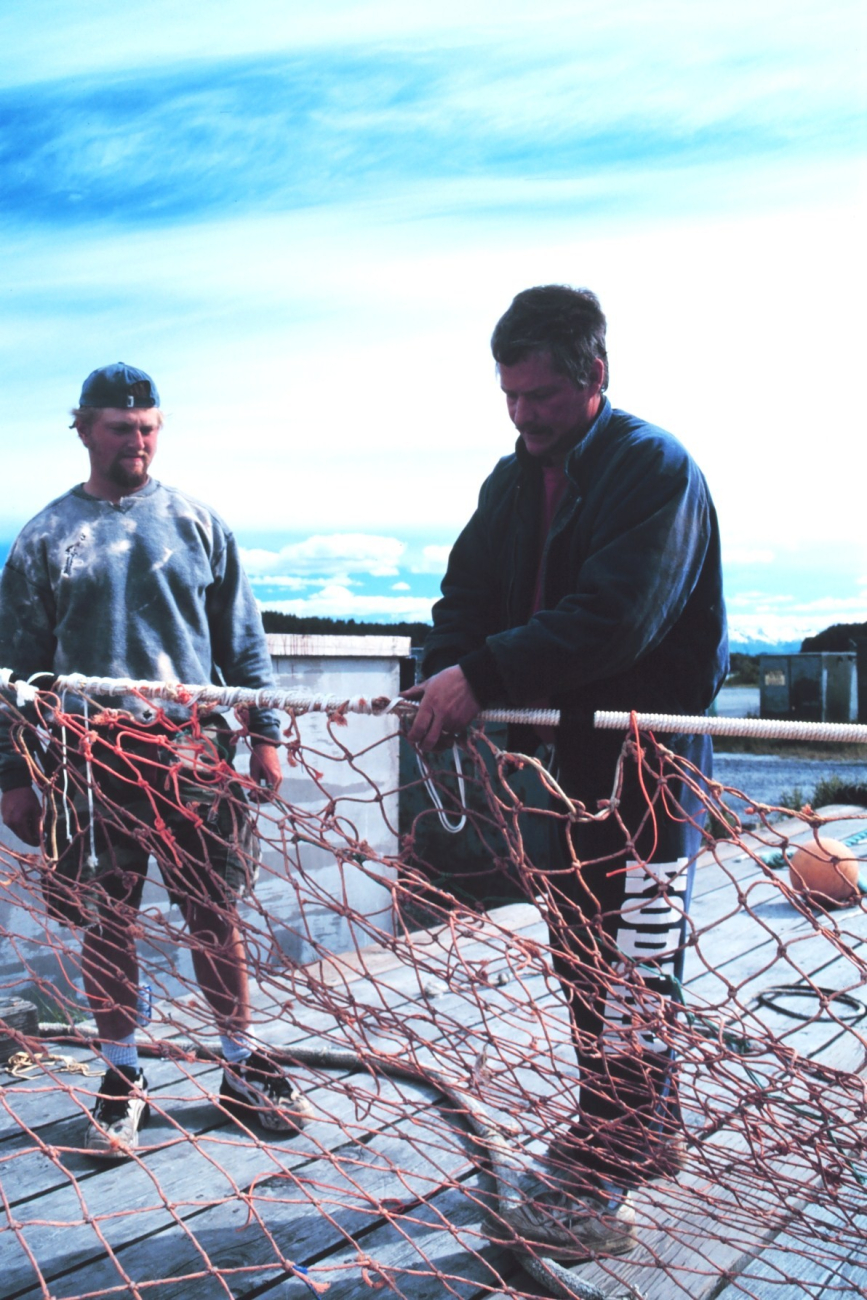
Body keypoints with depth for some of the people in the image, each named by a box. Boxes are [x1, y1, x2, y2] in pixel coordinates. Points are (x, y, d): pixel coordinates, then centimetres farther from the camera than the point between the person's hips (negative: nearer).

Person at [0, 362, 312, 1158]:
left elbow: (242, 641, 9)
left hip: (194, 749, 0)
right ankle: (122, 1080, 26)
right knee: (105, 923, 8)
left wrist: (265, 734, 4)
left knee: (216, 916, 7)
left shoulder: (197, 523, 7)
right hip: (92, 759, 0)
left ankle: (243, 1065, 25)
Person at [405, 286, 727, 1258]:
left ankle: (595, 1183, 11)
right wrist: (443, 678, -12)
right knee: (580, 955, 14)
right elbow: (469, 595, 8)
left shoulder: (656, 468, -11)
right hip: (558, 751, 8)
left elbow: (616, 620, -24)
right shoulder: (513, 480, 12)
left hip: (648, 757, -7)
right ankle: (645, 1132, 32)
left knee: (628, 967, 0)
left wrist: (482, 677, -26)